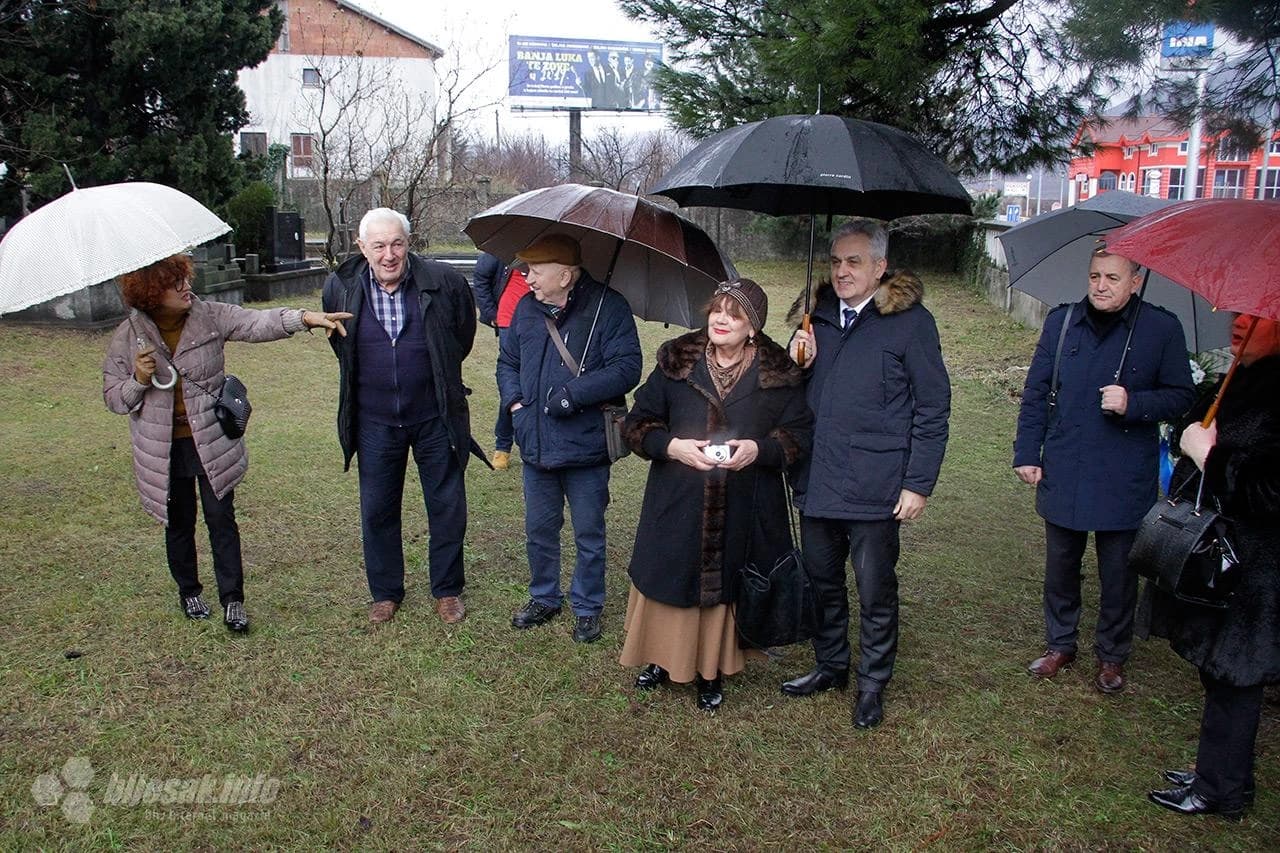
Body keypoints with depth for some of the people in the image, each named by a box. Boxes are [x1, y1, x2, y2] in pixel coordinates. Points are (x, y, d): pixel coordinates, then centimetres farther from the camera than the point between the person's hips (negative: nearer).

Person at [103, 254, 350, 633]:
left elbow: (257, 323, -22)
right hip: (164, 449, 1)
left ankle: (232, 601, 10)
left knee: (222, 520, 1)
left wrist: (305, 317, -39)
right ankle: (189, 592, 36)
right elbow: (113, 397, 1)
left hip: (212, 442, -1)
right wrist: (138, 380, -20)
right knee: (179, 524, 15)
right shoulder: (128, 336, -5)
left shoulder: (210, 316, -7)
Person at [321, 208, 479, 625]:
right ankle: (385, 593, 31)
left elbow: (464, 333, 7)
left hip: (434, 416, -1)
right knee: (377, 511, 12)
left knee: (447, 507, 9)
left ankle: (447, 591, 27)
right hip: (374, 421, 2)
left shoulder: (444, 283, -14)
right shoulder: (340, 288, -7)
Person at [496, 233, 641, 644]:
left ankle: (587, 607, 29)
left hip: (586, 448, -5)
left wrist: (572, 393, -24)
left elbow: (627, 368, -19)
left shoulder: (608, 307, -13)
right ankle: (544, 598, 39)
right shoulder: (526, 308, 4)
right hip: (536, 445, 5)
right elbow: (508, 360, 17)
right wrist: (514, 400, -1)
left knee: (589, 536, 11)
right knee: (539, 531, 18)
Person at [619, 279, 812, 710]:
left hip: (744, 510, 0)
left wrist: (758, 449, -18)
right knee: (671, 580, 10)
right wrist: (672, 446, -17)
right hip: (677, 505, 1)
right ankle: (663, 657, 34)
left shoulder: (779, 374, -4)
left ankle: (712, 673, 29)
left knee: (727, 586, 10)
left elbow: (801, 433, 0)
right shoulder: (675, 364, -2)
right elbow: (637, 423, 2)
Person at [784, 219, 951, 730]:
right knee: (822, 581, 17)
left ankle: (872, 683, 24)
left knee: (875, 592, 7)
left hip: (874, 489, -5)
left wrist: (918, 484, -10)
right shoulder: (819, 315, 9)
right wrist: (798, 361, -3)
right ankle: (830, 665, 36)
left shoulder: (911, 322, -7)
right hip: (817, 481, 5)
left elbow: (933, 409, -7)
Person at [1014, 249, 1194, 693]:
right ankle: (1060, 644, 34)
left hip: (1124, 481, -2)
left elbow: (1181, 396, -1)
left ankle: (1111, 655, 29)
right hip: (1062, 473, 2)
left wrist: (1134, 403, -19)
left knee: (1118, 573, 9)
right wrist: (1027, 453, 3)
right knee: (1060, 567, 15)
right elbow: (1036, 393, 6)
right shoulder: (1061, 321, 2)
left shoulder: (1162, 328, -5)